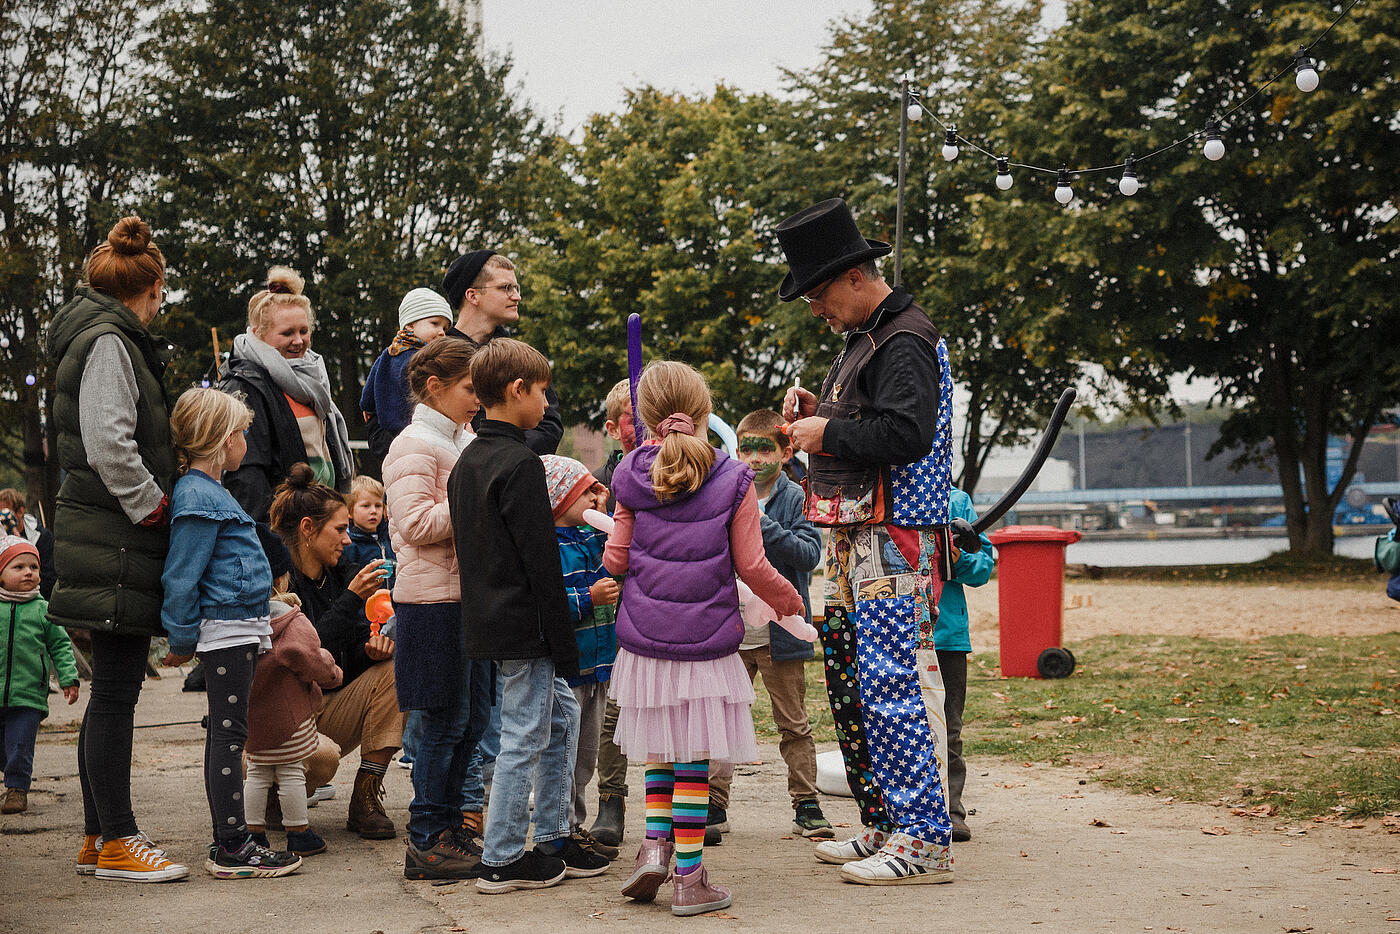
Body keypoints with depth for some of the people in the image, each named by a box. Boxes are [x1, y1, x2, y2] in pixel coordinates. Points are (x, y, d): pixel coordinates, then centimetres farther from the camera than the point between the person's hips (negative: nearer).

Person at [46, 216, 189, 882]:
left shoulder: (110, 340, 20)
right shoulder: (109, 343, -11)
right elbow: (109, 444, -23)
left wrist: (154, 508, 16)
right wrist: (154, 508, -14)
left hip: (112, 541, 10)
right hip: (116, 545, -10)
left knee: (114, 689, 12)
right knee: (116, 687, -6)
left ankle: (98, 837, 19)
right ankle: (115, 843, 0)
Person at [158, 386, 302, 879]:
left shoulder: (209, 491, 17)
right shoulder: (198, 497, -15)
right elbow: (180, 578, -17)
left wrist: (186, 638, 22)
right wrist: (183, 642, -12)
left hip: (238, 630, 10)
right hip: (227, 629, -10)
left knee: (225, 733, 13)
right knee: (229, 732, -7)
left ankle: (227, 838, 19)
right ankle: (232, 849, -4)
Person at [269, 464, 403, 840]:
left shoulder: (340, 578, 7)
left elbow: (351, 660, 9)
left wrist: (374, 648, -15)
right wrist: (352, 598, -24)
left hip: (328, 710, 8)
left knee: (393, 668, -13)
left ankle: (365, 802, -11)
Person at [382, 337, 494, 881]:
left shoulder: (464, 442, 17)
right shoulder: (415, 445, -10)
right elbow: (417, 523, -19)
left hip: (469, 593, 9)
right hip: (434, 598, -9)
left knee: (473, 717, 11)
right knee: (444, 721, -4)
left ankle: (447, 825, 21)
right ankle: (427, 843, 5)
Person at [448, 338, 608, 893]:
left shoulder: (467, 462, 12)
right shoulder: (520, 464, -17)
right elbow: (541, 562, -19)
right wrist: (564, 644, -14)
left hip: (486, 616, 10)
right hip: (524, 627, -10)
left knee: (561, 713, 18)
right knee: (525, 737, 0)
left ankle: (554, 838, 22)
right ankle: (502, 859, 8)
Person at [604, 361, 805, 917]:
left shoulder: (633, 479, -1)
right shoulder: (733, 481, -5)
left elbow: (616, 559, 3)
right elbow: (752, 566, -3)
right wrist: (789, 602, 15)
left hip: (645, 640, 2)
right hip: (706, 639, -2)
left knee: (659, 749, 18)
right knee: (695, 757, 4)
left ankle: (655, 842, 3)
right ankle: (688, 877, 6)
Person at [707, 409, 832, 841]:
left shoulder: (796, 498, -4)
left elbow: (810, 553, -17)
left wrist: (763, 526, -24)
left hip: (780, 634, -3)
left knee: (793, 724, 7)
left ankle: (806, 805, 15)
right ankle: (714, 805, 15)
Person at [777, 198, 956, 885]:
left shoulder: (905, 340, -12)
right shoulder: (865, 338, 20)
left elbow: (905, 434, -25)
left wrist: (828, 434, -14)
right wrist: (816, 411, 11)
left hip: (893, 542, -10)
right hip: (854, 540, 10)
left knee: (885, 682, -11)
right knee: (846, 681, 12)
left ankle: (924, 841, -6)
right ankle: (883, 827, 20)